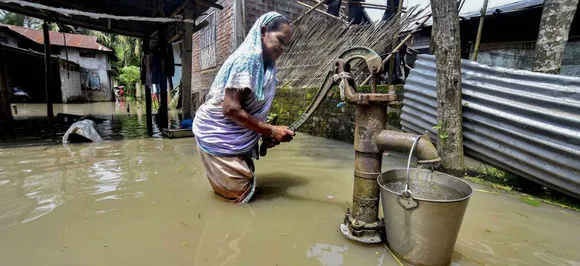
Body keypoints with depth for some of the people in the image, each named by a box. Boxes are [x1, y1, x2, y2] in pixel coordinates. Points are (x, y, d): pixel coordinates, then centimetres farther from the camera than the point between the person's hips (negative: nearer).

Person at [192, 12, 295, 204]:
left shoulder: (265, 64, 6)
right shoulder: (248, 58, -21)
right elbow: (231, 109, -27)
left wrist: (266, 135, -6)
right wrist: (271, 131, -23)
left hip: (235, 137, 9)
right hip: (218, 135, -9)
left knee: (248, 185, 18)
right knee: (240, 193, -1)